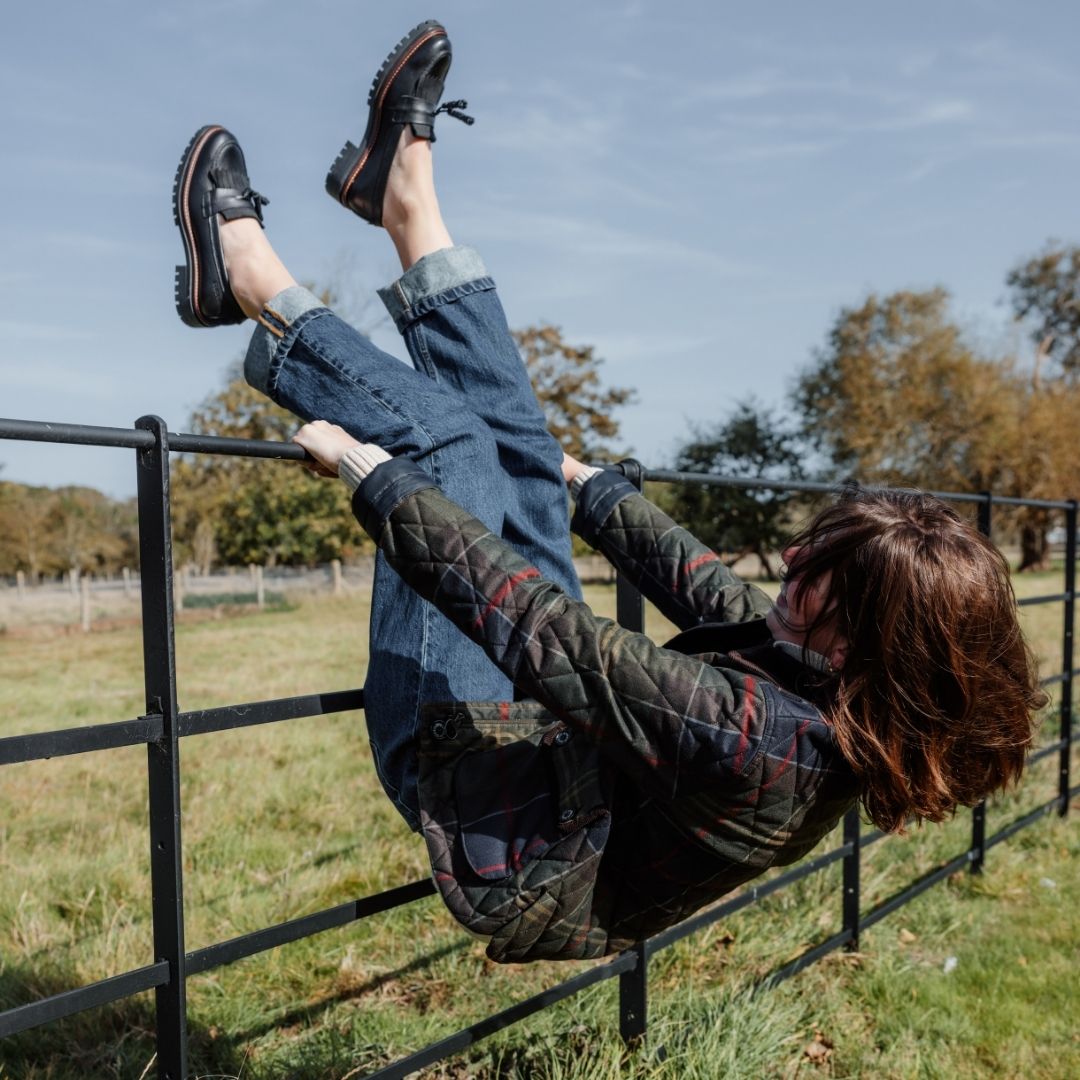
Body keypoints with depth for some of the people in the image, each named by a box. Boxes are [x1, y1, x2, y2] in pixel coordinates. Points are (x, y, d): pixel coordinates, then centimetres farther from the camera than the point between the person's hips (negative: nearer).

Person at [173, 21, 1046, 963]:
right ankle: (405, 197, 24)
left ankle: (255, 281, 15)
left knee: (447, 440, -7)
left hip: (478, 795, -7)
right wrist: (587, 483, 14)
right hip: (556, 742, 7)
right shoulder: (856, 714, -12)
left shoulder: (754, 736, -38)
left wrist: (372, 473, -24)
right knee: (514, 439, 5)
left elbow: (528, 615, -36)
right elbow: (709, 590, 0)